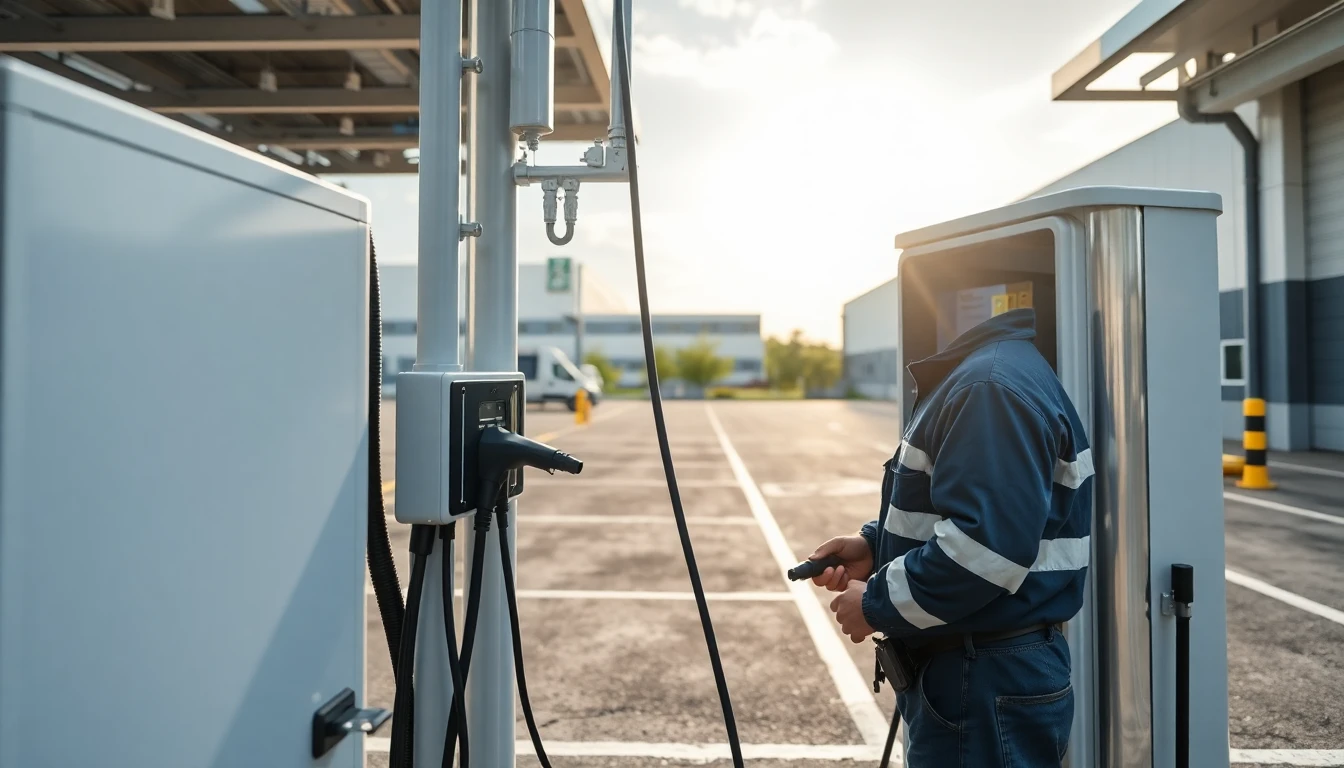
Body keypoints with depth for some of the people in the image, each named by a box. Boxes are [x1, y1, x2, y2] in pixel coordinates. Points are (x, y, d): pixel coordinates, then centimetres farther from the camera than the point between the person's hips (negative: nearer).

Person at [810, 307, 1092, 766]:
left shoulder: (995, 385, -24)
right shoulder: (971, 374, 11)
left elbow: (984, 547, -32)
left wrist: (876, 604, -18)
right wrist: (876, 545, 5)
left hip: (989, 683, -10)